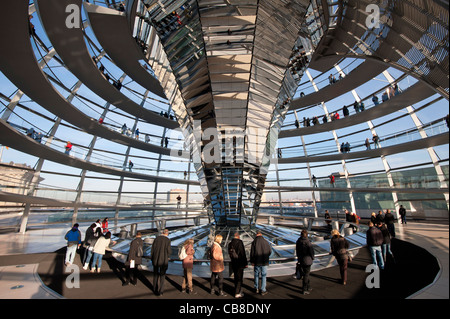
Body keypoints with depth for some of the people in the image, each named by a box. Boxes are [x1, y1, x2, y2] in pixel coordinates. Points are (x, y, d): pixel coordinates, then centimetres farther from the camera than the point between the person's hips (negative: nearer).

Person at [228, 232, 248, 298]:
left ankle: (239, 291, 32)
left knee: (236, 278, 19)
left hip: (233, 264, 7)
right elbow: (243, 253, -17)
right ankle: (237, 293, 12)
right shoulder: (239, 242, -18)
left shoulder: (230, 243, 4)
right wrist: (246, 263, -10)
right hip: (240, 264, -7)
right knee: (239, 278, 6)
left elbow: (229, 254, 11)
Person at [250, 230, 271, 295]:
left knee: (256, 275, 16)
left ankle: (257, 288, 26)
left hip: (257, 262, 0)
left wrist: (252, 261, 3)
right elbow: (270, 251, 3)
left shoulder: (254, 242, -9)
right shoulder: (265, 242, -7)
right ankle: (263, 290, 14)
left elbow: (252, 253, -7)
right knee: (263, 276, 10)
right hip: (264, 262, 0)